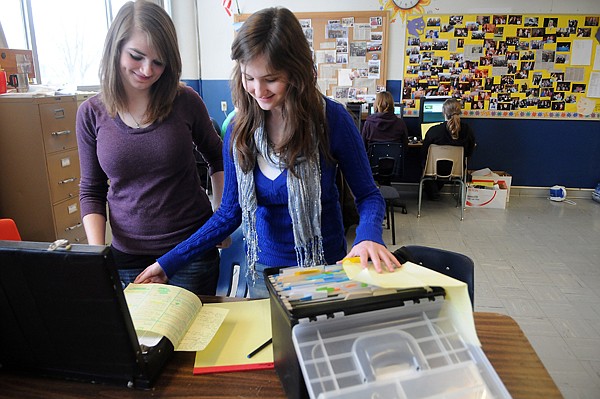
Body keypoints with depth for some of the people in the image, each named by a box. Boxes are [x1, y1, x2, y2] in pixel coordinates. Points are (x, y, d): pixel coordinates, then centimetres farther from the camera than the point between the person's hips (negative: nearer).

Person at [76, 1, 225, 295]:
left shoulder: (185, 102, -7)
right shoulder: (92, 113, -3)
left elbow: (217, 158, 9)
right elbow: (91, 190, 5)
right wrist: (96, 252, -8)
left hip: (193, 249, -1)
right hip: (128, 255, 1)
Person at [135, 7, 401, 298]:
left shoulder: (331, 119, -17)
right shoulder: (239, 131, -8)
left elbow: (368, 196, -8)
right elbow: (230, 213, 0)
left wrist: (368, 236, -30)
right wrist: (170, 262, -4)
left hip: (325, 268, -2)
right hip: (263, 270, 3)